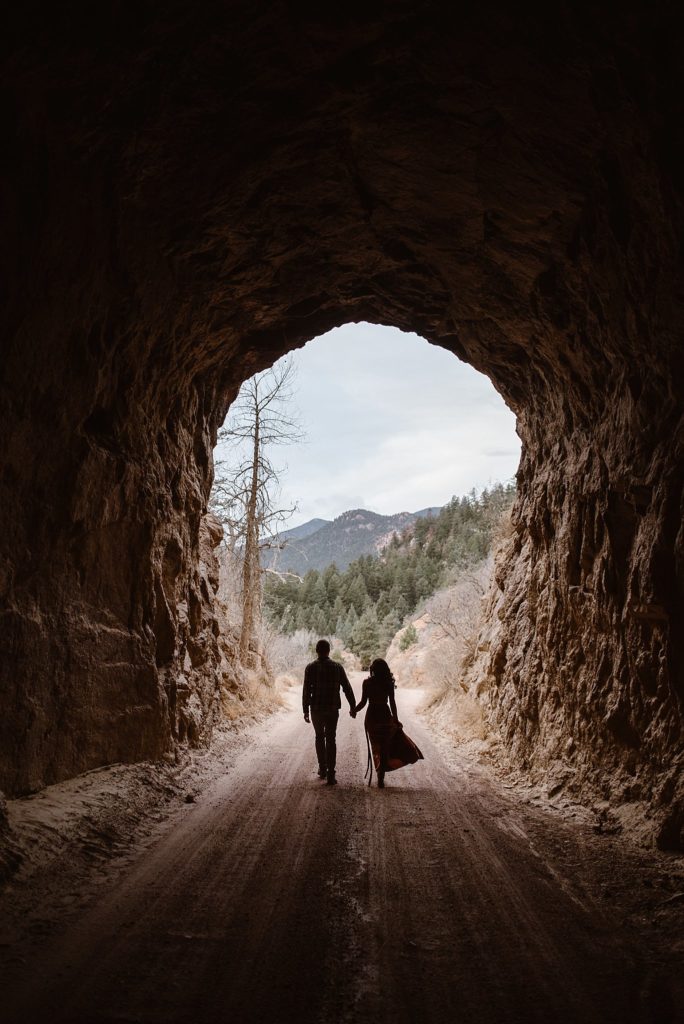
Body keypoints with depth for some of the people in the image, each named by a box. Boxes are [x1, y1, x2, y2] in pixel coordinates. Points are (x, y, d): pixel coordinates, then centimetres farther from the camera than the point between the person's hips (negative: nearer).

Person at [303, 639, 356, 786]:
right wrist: (353, 707, 8)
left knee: (319, 737, 19)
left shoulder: (310, 668, -5)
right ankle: (330, 774, -3)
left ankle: (322, 769, 24)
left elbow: (306, 691, -8)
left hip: (316, 709, 0)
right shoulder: (337, 667, -2)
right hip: (332, 709, 0)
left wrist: (305, 710, -1)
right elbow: (347, 688, 0)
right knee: (331, 739, 4)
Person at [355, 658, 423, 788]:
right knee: (385, 747, 8)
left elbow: (363, 702, -6)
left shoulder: (367, 683, -7)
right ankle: (381, 777, 2)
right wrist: (396, 719, 4)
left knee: (376, 747, 13)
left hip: (372, 716, 0)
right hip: (385, 716, 0)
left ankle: (380, 776, 17)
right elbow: (392, 703, -3)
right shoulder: (389, 683, -4)